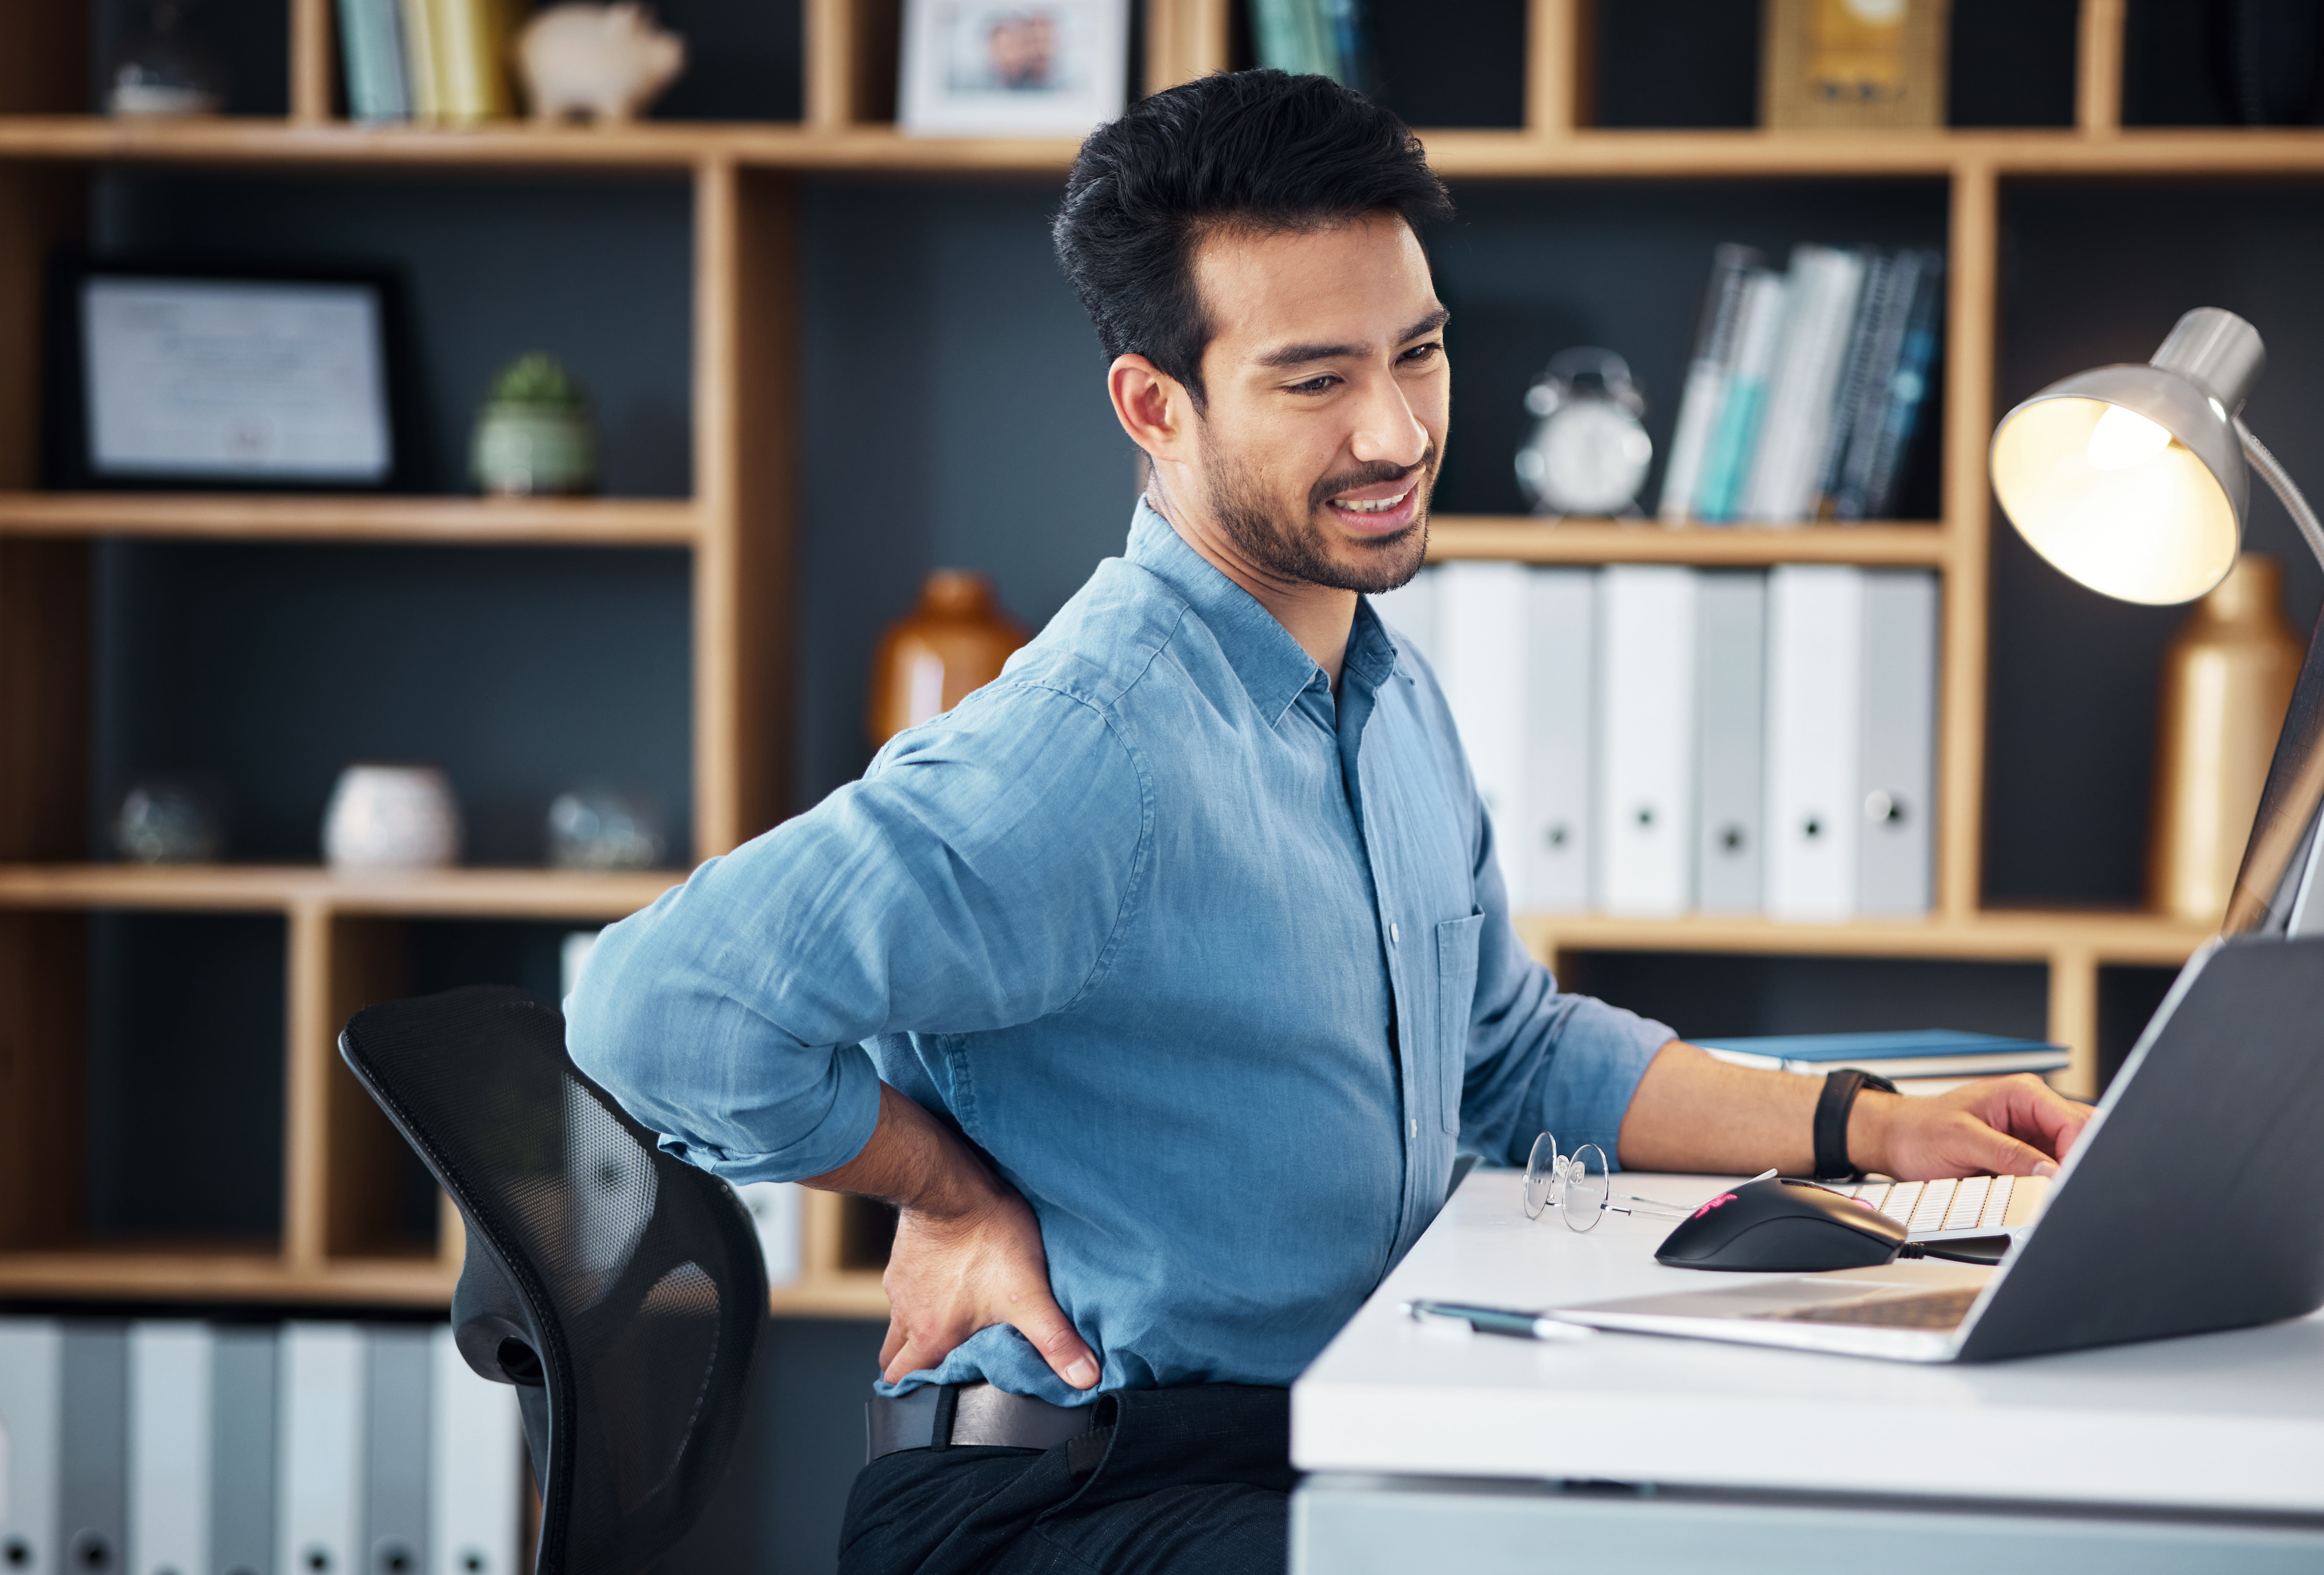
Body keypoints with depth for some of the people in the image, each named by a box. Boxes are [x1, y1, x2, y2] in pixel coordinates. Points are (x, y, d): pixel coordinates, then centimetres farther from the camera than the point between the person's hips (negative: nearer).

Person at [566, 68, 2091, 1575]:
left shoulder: (1392, 698, 14)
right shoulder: (1096, 744, -20)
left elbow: (1511, 1053, 26)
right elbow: (670, 1008, -29)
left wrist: (1866, 1127, 15)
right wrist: (956, 1196, -15)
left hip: (1353, 1450, 9)